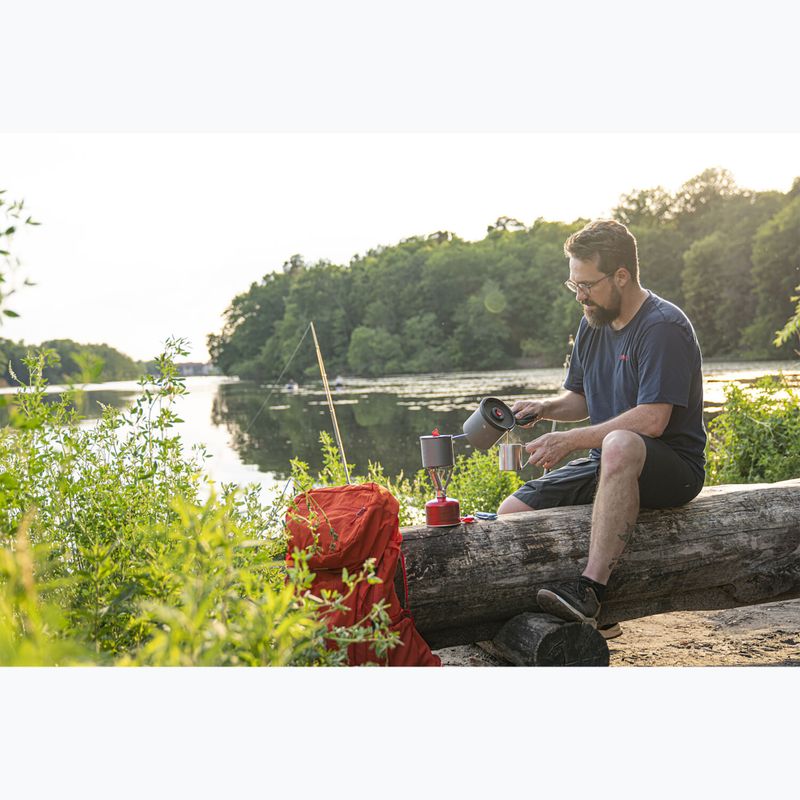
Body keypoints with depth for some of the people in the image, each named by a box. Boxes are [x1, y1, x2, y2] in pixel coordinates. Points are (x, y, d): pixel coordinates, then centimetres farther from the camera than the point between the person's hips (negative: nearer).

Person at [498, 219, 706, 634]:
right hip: (606, 465, 8)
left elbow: (652, 420, -24)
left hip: (673, 467, -8)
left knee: (620, 445, -42)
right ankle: (597, 620, 0)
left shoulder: (664, 326, -15)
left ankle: (589, 590, -43)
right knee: (512, 512, -7)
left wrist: (570, 440, -24)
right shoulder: (592, 324, 11)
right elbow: (579, 399, 21)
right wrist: (545, 407, -1)